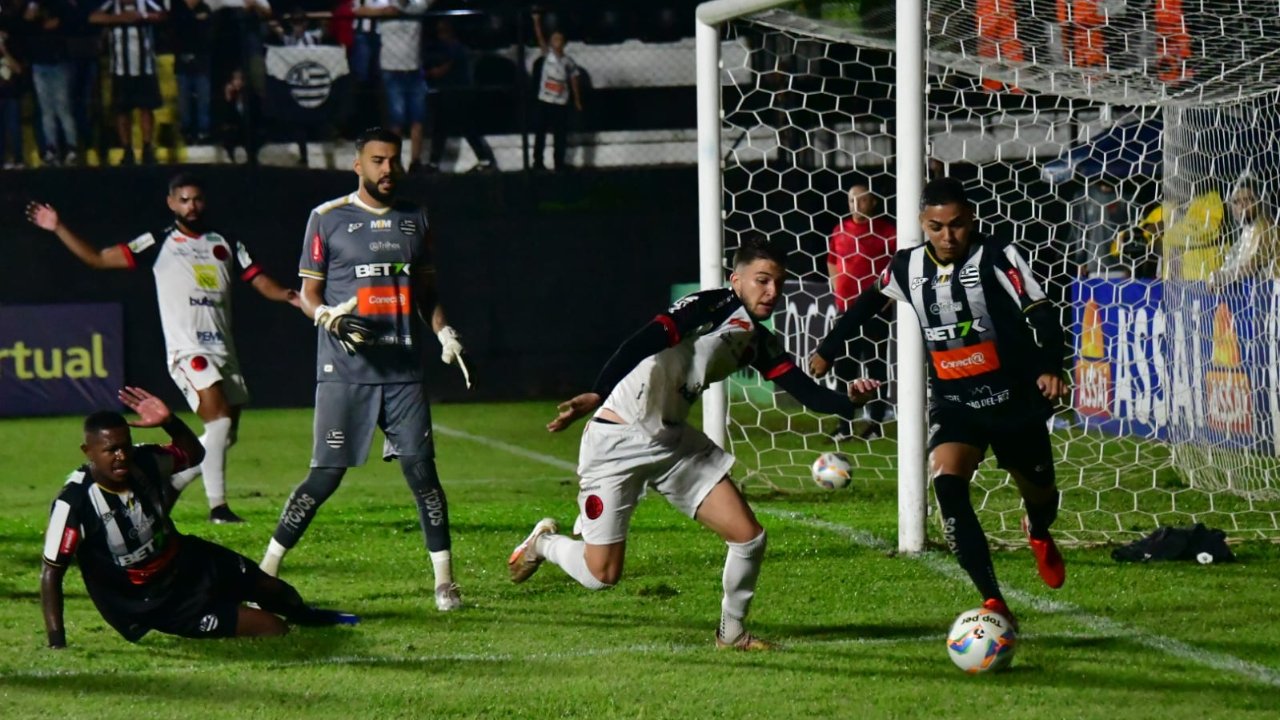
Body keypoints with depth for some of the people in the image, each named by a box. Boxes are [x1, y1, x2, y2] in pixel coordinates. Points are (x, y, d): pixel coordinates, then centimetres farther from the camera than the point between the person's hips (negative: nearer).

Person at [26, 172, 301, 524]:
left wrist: (288, 296, -12)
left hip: (224, 352, 5)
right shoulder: (159, 244, 4)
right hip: (187, 351, -5)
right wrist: (59, 229, -8)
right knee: (220, 422, -22)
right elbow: (98, 259, 2)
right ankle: (217, 506, -19)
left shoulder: (226, 245, 14)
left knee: (225, 437, 4)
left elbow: (259, 281, 9)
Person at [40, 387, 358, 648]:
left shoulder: (143, 462, -14)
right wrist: (56, 644, -33)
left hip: (189, 560, 6)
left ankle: (307, 616, 61)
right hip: (157, 604, -6)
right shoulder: (74, 503, -31)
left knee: (274, 592, 26)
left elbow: (194, 454, 6)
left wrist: (169, 422, -16)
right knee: (273, 631, -9)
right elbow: (52, 573, -27)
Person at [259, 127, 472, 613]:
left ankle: (444, 579, 4)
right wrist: (327, 316, -18)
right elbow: (309, 294, 3)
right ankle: (267, 569, 4)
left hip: (403, 370, 3)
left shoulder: (415, 220, 14)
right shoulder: (328, 219, 1)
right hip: (344, 372, -3)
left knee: (422, 471, -2)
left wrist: (444, 332, 5)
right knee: (326, 475, -6)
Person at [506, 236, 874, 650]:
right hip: (616, 444, -8)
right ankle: (544, 542, 28)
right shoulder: (709, 308, -17)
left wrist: (852, 406, -16)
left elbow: (805, 390, 4)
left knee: (749, 537, -3)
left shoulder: (759, 343, 7)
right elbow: (641, 345, -29)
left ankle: (732, 631, 18)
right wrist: (598, 395, -41)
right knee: (602, 575, -4)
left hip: (676, 444, 8)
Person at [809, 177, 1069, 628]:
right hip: (953, 404, 2)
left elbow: (1042, 315, -18)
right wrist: (827, 351, 26)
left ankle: (1039, 534, 58)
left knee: (1039, 493, 15)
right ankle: (993, 602, -28)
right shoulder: (909, 268, -1)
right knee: (947, 484, -25)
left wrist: (1049, 369, -35)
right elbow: (870, 302, 19)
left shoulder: (996, 258, -14)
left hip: (1014, 401, -2)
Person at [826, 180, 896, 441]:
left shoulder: (887, 232, -7)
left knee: (875, 366, 1)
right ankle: (844, 425, 13)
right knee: (844, 366, 7)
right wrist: (838, 290, 9)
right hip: (845, 308, 5)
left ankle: (876, 424, 7)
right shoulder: (840, 231, 8)